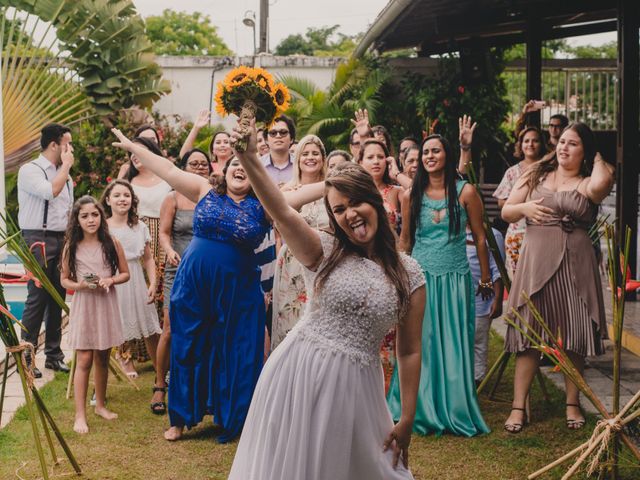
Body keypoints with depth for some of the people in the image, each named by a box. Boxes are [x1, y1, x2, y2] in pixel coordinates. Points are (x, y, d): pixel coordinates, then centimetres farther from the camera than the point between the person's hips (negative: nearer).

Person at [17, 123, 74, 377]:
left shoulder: (64, 175, 16)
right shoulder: (30, 170, -7)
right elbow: (50, 192, -24)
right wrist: (66, 165, -11)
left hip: (61, 240, 7)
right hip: (39, 240, -7)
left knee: (57, 298, 8)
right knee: (37, 299, -9)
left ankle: (54, 354, 17)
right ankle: (26, 357, -3)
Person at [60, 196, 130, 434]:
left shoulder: (112, 243, -1)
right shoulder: (71, 247, -2)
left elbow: (125, 273, 6)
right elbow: (64, 280, 5)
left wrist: (111, 280, -14)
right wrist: (79, 285, -16)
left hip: (106, 304, 2)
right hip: (83, 305, -2)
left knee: (102, 358, 13)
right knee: (84, 360, -5)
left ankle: (100, 405, 29)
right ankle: (80, 415, -2)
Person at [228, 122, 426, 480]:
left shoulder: (409, 274, 1)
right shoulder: (324, 252, -2)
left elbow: (410, 350, 3)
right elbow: (282, 214, -20)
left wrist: (407, 419, 2)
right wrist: (249, 160, -35)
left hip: (354, 385, 1)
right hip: (298, 374, 0)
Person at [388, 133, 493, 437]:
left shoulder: (465, 192, -3)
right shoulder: (411, 195, 3)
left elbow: (480, 237, 3)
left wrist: (486, 278, 6)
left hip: (455, 278, -1)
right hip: (420, 276, 2)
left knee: (454, 348, 2)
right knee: (420, 347, 4)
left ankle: (456, 412, 14)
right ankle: (421, 410, 15)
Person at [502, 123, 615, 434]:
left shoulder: (587, 184, 3)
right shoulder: (535, 176, 11)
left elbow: (602, 183, -23)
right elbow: (506, 212, 12)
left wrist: (597, 158, -4)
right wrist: (523, 208, -10)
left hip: (574, 264, -1)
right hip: (536, 260, 1)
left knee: (574, 333, 4)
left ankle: (572, 403, 18)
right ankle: (519, 406, 3)